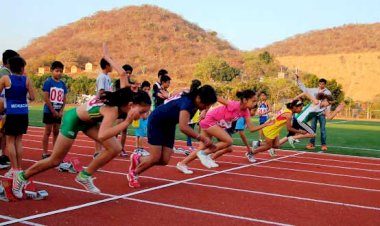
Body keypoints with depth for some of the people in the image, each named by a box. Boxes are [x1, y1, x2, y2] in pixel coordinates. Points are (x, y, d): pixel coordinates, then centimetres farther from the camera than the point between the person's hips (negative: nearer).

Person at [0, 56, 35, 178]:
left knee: (10, 141, 5)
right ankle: (19, 168, 14)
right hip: (23, 113, 3)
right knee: (19, 140, 12)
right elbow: (32, 97, 1)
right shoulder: (27, 79, 1)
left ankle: (14, 169, 2)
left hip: (12, 113, -3)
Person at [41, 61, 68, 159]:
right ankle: (45, 153, 8)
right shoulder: (48, 82, -9)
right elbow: (46, 98, -13)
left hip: (58, 112, 5)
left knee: (56, 132, 10)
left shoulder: (62, 84, 6)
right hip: (49, 111, -5)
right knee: (48, 131, 1)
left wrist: (61, 111, -5)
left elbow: (64, 99, 8)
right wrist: (53, 111, -14)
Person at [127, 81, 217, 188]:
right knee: (155, 158, -10)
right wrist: (201, 138, -52)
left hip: (169, 125, 8)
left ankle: (138, 159, 26)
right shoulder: (187, 102, -35)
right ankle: (133, 174, 16)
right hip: (156, 122, -8)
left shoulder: (194, 102, -11)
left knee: (164, 160, 0)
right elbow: (183, 127, -49)